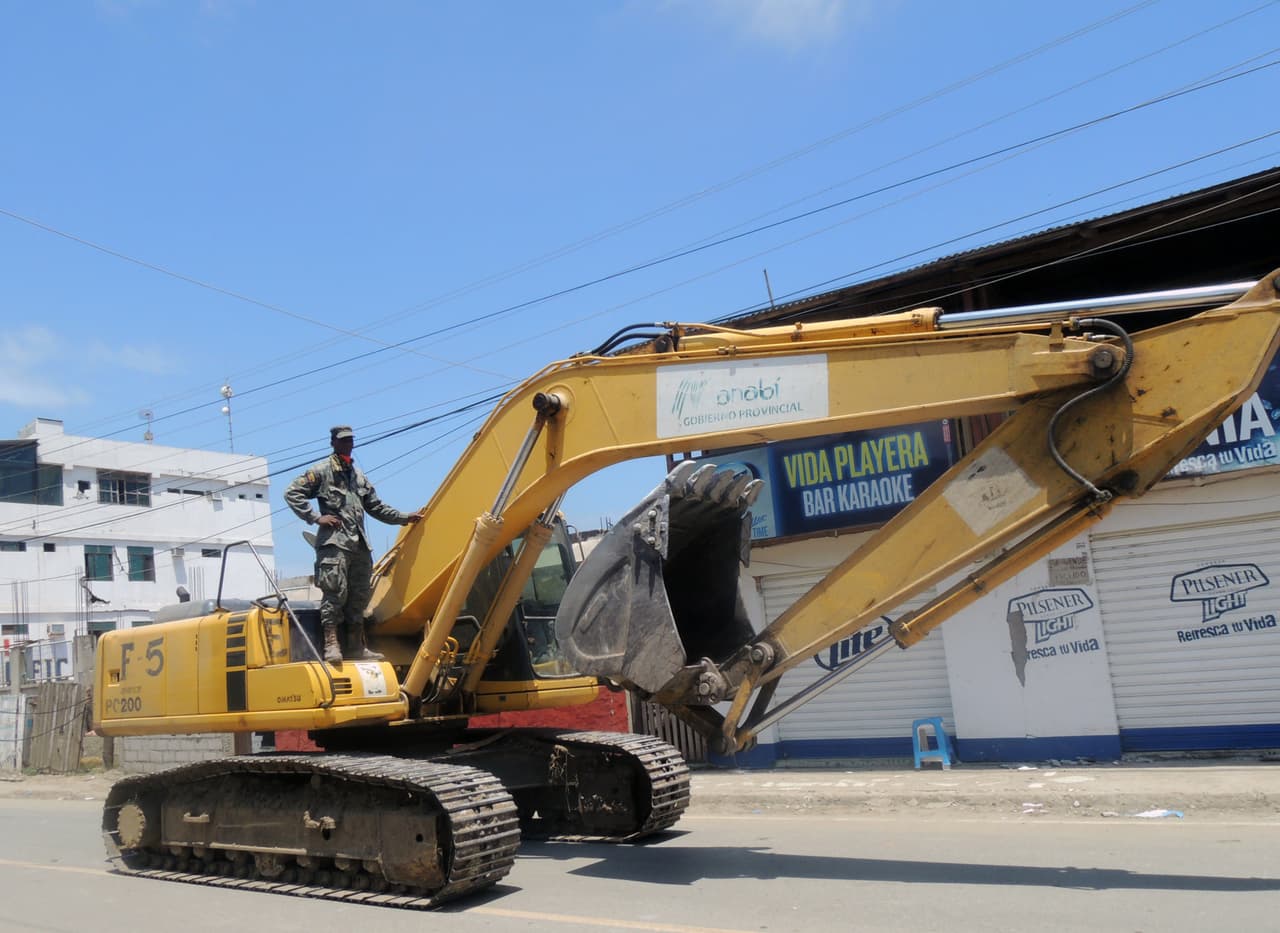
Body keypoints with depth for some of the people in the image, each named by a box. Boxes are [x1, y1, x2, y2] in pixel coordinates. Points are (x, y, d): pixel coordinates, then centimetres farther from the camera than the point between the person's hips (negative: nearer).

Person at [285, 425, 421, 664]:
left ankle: (356, 647, 12)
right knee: (335, 593, -14)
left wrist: (404, 517, 19)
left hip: (359, 545, 7)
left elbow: (376, 507, 27)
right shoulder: (321, 471, 3)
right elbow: (292, 493, -3)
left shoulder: (359, 475, 23)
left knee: (358, 596, 7)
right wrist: (315, 518, -10)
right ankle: (331, 645, -14)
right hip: (334, 543, -6)